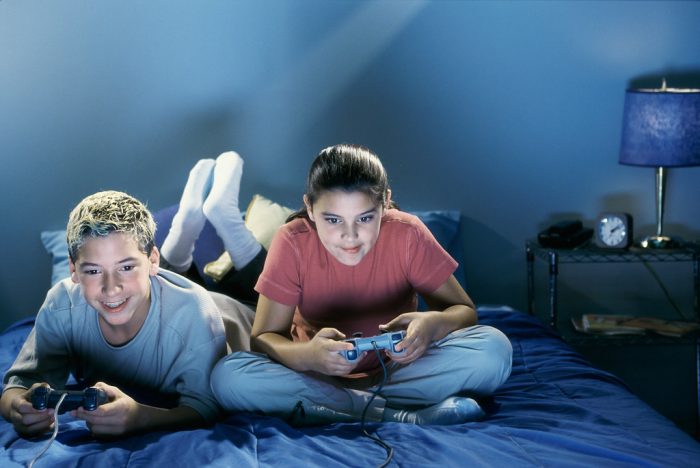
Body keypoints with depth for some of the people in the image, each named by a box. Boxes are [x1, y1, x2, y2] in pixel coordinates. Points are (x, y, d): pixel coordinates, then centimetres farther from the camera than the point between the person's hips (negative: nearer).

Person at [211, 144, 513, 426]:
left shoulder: (407, 235, -15)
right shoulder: (292, 242, -15)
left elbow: (464, 311, -7)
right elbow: (262, 339, -14)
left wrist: (434, 323, -32)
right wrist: (308, 355, -38)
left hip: (397, 369, 0)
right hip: (317, 373, 1)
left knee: (493, 348, -25)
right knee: (227, 377, -30)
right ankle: (403, 417, -29)